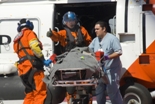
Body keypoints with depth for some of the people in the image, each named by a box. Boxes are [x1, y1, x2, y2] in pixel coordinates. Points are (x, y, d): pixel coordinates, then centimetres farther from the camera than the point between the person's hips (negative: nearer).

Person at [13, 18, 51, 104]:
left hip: (22, 68, 8)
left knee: (29, 94, 13)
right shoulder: (29, 33, 2)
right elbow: (34, 46, -16)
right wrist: (43, 60, -12)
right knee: (40, 92, -13)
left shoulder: (16, 39, 26)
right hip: (32, 66, -8)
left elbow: (20, 53, 18)